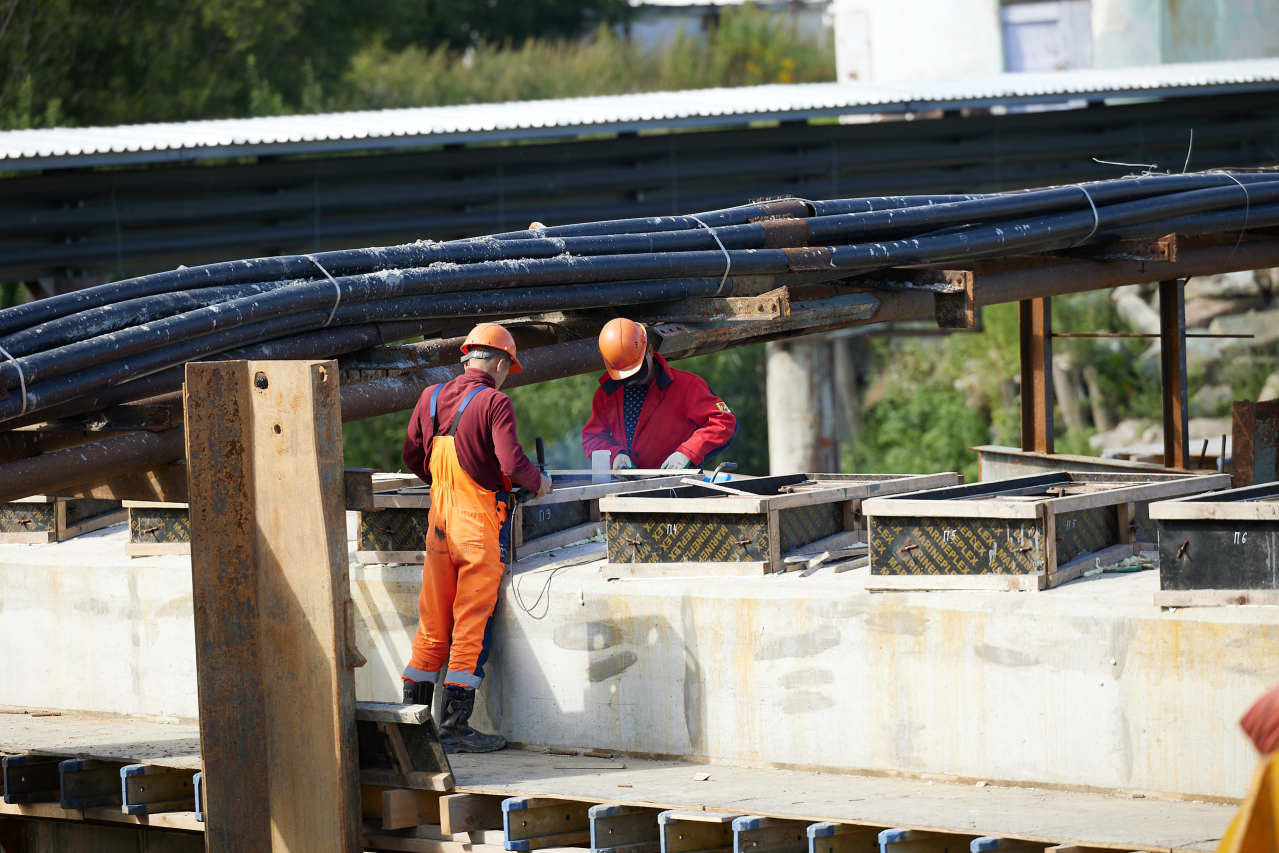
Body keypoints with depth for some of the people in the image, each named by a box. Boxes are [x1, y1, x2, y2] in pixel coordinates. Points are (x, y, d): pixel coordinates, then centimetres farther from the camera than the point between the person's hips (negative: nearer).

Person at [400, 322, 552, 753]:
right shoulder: (494, 403, -11)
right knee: (472, 622, -1)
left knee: (432, 623, 11)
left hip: (439, 520, 6)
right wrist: (538, 481, 1)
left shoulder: (431, 397, 7)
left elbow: (412, 456, 14)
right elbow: (511, 463, -18)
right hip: (481, 523, -6)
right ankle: (456, 725, -2)